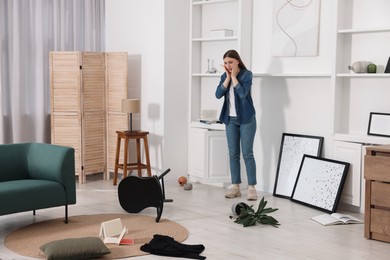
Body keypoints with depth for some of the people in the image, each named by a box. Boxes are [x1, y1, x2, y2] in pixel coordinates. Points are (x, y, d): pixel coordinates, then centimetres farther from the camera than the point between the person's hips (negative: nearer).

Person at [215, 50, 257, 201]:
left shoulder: (247, 74, -8)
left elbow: (242, 93, -22)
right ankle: (235, 186, 12)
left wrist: (233, 76, -16)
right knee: (233, 154, 6)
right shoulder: (224, 76, 7)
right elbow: (218, 94, -6)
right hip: (230, 119, 5)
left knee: (247, 153, -6)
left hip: (246, 118, -5)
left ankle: (251, 187, -1)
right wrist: (228, 77, -10)